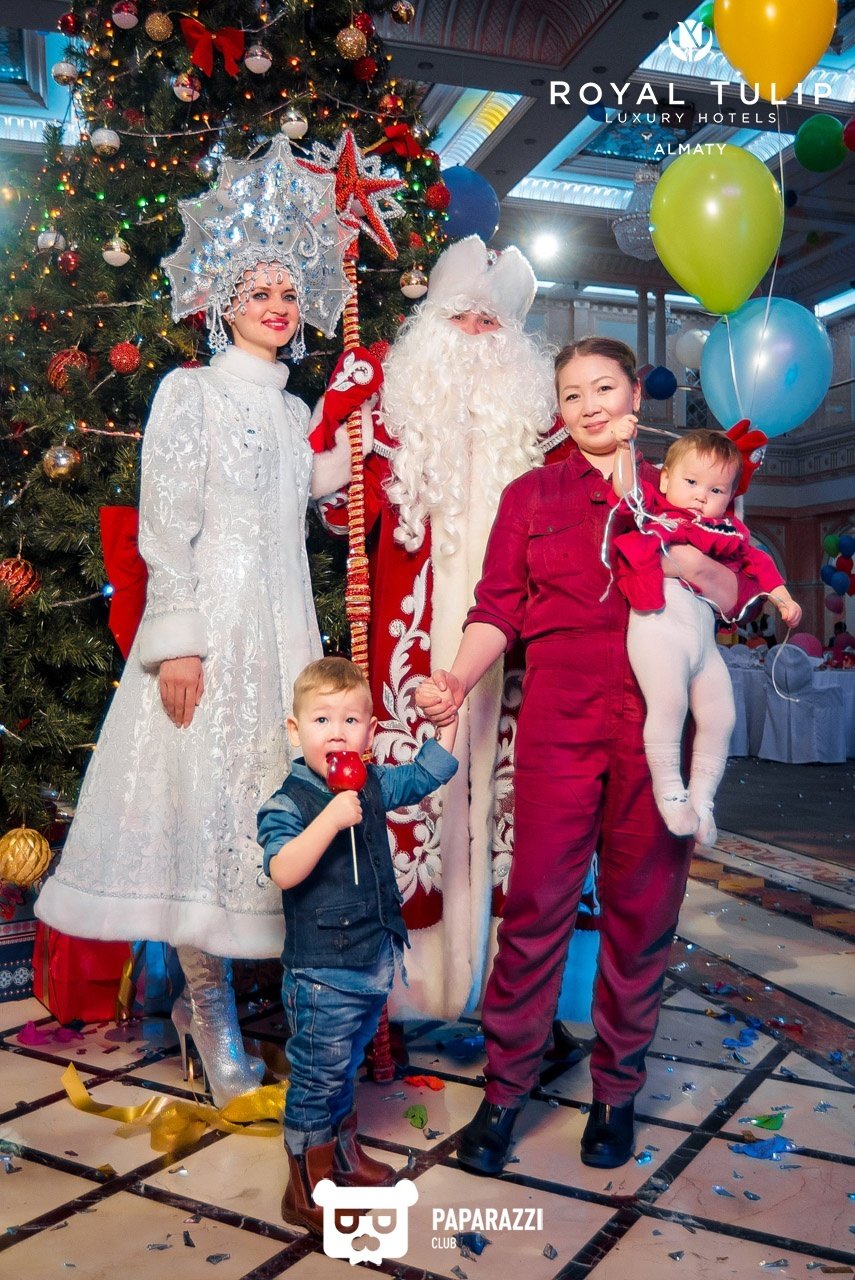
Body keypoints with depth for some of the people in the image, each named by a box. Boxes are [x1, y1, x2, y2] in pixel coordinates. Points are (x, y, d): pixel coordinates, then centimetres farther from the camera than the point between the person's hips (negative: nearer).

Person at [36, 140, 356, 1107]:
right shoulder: (190, 392, 1)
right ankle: (211, 1011, 6)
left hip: (284, 627, 6)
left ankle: (211, 992, 17)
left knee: (273, 803, 4)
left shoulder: (297, 411, 19)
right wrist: (176, 639, -14)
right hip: (211, 624, -6)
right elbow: (165, 525, -7)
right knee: (205, 801, -6)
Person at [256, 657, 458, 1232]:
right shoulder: (287, 804, -18)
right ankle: (306, 1188, 23)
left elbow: (431, 771, 13)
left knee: (346, 1067, 25)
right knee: (317, 1077, 6)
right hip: (322, 974, -7)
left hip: (375, 963, 7)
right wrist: (332, 819, -39)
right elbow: (283, 872, -32)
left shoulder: (376, 785, 1)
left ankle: (343, 1153, 44)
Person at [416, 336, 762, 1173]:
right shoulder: (530, 496, 14)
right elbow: (498, 607, 5)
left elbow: (742, 598, 12)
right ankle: (505, 1089, 15)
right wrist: (455, 681, -11)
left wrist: (696, 570, -10)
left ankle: (616, 1090, 24)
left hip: (658, 719, 1)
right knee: (537, 902, -1)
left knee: (641, 907, 7)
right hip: (560, 718, -1)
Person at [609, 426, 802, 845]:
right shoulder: (653, 509, 7)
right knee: (669, 700, -26)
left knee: (720, 716, 7)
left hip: (703, 637, 7)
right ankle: (668, 789, -10)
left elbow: (756, 562, 30)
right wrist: (624, 447, -24)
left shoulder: (729, 531, 22)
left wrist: (783, 598, 20)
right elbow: (627, 488, -10)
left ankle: (702, 797, 22)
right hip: (658, 626, -6)